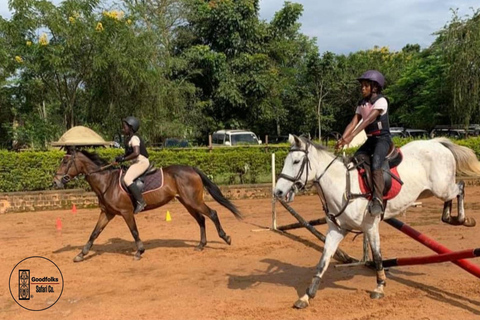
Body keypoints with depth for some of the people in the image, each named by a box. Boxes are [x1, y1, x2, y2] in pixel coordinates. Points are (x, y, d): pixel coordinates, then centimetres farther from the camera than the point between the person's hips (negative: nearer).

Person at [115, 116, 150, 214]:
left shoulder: (134, 138, -14)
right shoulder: (128, 138, 16)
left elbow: (136, 153, -27)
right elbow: (128, 153, 20)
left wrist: (123, 159, -22)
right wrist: (121, 157, 2)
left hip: (141, 162, -11)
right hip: (136, 163, 11)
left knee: (127, 179, -26)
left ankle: (140, 202, -23)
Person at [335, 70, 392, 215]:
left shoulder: (381, 101, -11)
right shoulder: (362, 104, 11)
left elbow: (368, 120, -25)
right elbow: (353, 123, 1)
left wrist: (352, 136, -36)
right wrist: (342, 139, -15)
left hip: (383, 138, -7)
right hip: (370, 139, 7)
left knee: (375, 165, -28)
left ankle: (377, 200, -29)